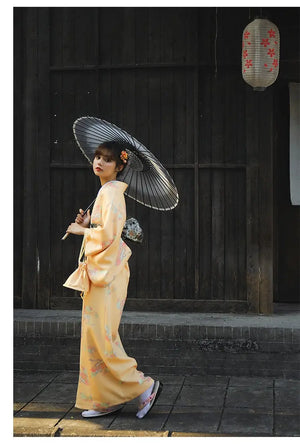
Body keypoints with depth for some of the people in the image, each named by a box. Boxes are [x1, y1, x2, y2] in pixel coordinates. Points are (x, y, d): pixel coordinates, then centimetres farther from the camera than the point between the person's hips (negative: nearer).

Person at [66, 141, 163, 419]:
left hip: (108, 271, -10)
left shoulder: (112, 192, -12)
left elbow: (108, 233, -21)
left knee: (100, 335, -9)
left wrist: (82, 231, -7)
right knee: (95, 334, 10)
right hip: (99, 270, 10)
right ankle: (106, 399, 16)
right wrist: (86, 224, 7)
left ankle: (144, 386, 0)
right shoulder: (105, 191, 18)